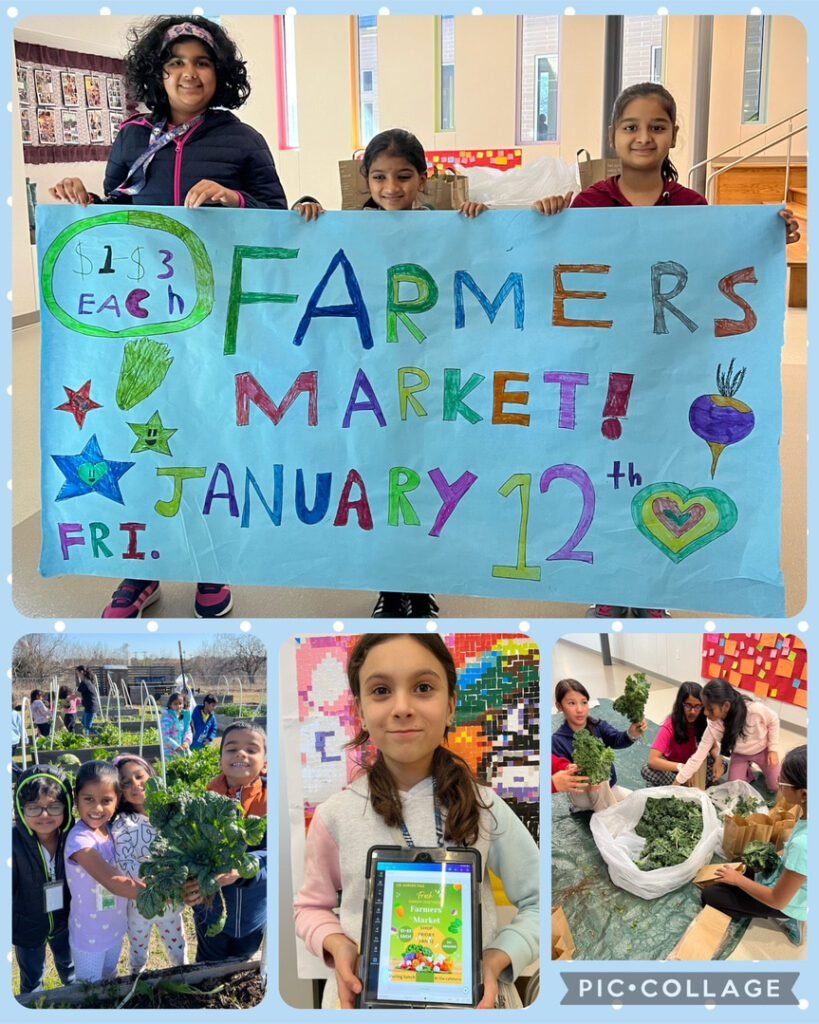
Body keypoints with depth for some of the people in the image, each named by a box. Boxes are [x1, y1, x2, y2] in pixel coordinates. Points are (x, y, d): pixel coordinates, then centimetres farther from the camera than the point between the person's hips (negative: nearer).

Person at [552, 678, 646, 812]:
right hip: (580, 793, -5)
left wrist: (632, 734, -47)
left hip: (608, 789, 5)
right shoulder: (557, 741, -16)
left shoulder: (598, 725, -7)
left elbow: (617, 740, -25)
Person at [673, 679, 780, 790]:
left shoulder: (755, 709, -42)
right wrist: (677, 783, -29)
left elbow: (773, 721, -17)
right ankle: (746, 772, 27)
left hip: (763, 750, -1)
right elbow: (698, 756, -28)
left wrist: (773, 749, -16)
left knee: (775, 788, 2)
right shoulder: (714, 725, -34)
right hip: (739, 755, 1)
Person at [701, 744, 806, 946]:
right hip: (788, 882, 7)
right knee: (738, 869, 26)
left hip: (787, 904, -7)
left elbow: (778, 900, -26)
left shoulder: (803, 843, -41)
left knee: (709, 895, 6)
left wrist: (738, 879, -13)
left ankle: (782, 918, 7)